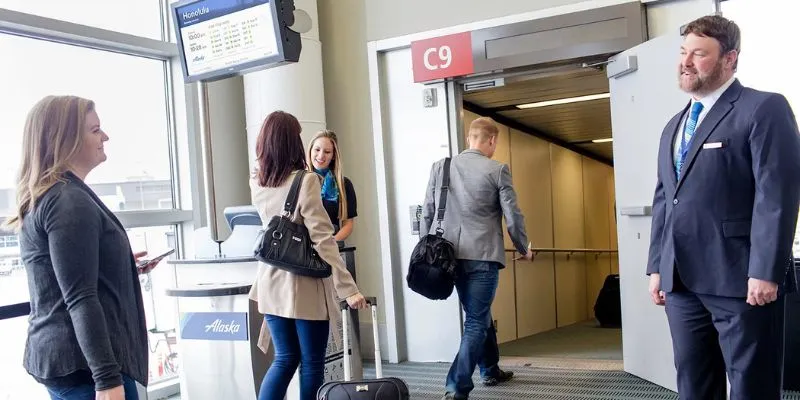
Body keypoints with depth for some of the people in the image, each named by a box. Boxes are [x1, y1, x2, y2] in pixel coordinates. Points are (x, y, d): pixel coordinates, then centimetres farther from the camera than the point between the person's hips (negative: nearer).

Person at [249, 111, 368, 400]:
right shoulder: (305, 181, -15)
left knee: (285, 358, 16)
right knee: (312, 363, 7)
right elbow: (323, 240, -20)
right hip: (305, 285, -6)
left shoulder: (256, 184, 3)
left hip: (272, 283, 6)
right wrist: (347, 288, -18)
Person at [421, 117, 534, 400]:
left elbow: (427, 213, 7)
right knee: (476, 322, 1)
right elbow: (513, 217, -4)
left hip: (450, 254, 5)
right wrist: (524, 249, 12)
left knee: (479, 314, 23)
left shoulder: (440, 166, 5)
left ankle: (490, 371, 39)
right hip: (483, 255, -5)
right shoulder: (497, 170, -6)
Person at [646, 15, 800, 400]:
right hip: (681, 281, 7)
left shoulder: (764, 109, -4)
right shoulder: (674, 126, 20)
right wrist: (657, 267, 14)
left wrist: (765, 272, -18)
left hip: (739, 279, -7)